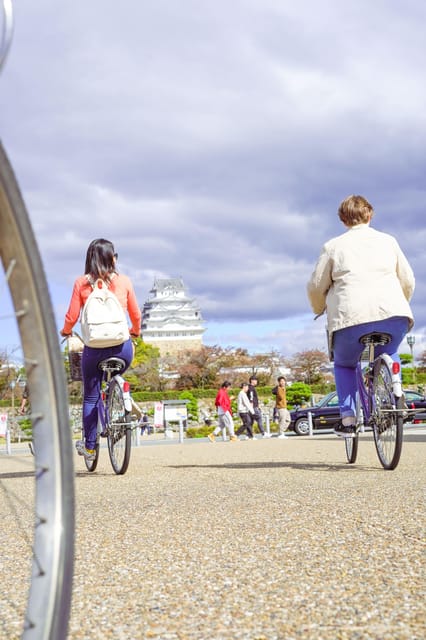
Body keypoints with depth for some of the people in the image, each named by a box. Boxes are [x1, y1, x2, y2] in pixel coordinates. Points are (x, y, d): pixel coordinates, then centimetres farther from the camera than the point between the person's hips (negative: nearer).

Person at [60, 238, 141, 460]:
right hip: (122, 346, 1)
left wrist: (65, 332, 19)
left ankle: (89, 446, 17)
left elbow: (72, 317, -3)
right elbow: (136, 315, 7)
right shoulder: (124, 281, 1)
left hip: (94, 348, -1)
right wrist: (135, 332, 27)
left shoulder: (81, 283, -2)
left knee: (91, 397, 12)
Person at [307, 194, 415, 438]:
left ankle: (348, 419, 11)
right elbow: (408, 281, 20)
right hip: (393, 314, 2)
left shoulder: (333, 246, 12)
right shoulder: (388, 241, 18)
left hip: (351, 317, -2)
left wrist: (320, 309, 33)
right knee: (389, 354, 33)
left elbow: (316, 287, 12)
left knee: (345, 364, 24)